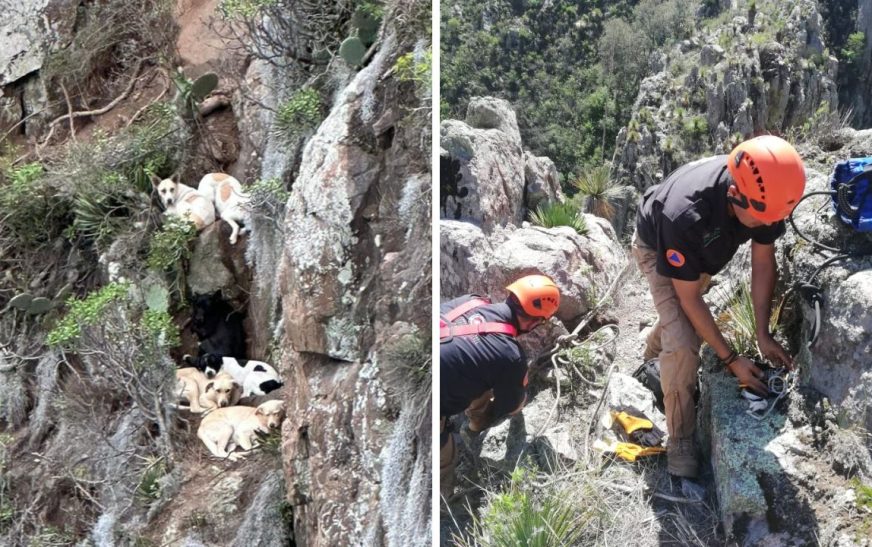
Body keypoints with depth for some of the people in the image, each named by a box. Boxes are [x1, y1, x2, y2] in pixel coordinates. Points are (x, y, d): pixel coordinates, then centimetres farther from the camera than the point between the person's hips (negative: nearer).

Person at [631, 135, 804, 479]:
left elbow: (763, 262, -16)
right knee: (683, 344, -19)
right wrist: (732, 360, -29)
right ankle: (679, 438, -4)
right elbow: (689, 298, -33)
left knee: (684, 322, 27)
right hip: (657, 249, -5)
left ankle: (652, 356, 58)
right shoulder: (685, 216, -47)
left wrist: (763, 334, -16)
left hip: (706, 250, 6)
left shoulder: (764, 193, -33)